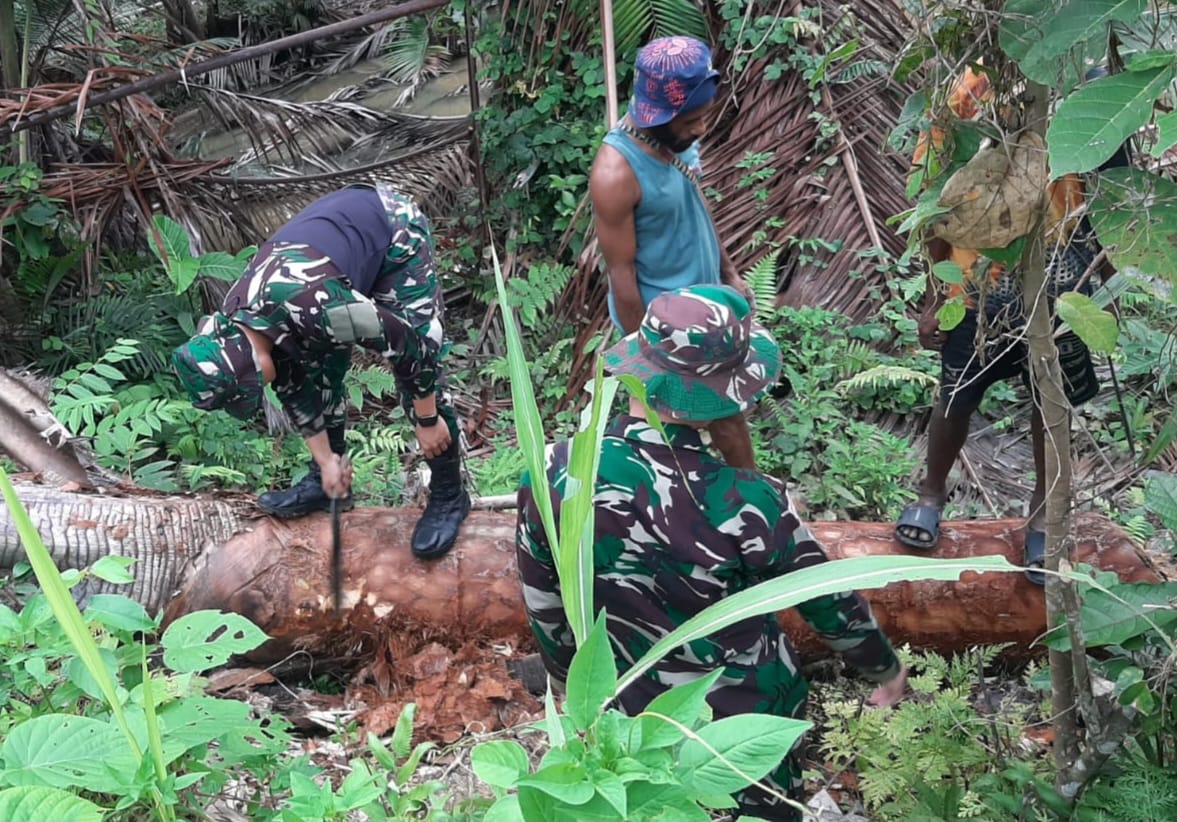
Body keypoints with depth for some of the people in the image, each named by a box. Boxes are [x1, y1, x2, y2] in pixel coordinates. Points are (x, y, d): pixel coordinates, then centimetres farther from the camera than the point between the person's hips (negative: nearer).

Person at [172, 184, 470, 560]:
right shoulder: (233, 327, -14)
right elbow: (292, 387, 2)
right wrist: (326, 461, 6)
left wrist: (428, 420, -17)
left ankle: (448, 496, 0)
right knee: (318, 368, 5)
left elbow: (405, 343, -30)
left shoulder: (309, 304, -39)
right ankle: (324, 481, 21)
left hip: (393, 227, -7)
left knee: (419, 355, -11)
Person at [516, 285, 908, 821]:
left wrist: (575, 680, 13)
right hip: (749, 710, -2)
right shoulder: (742, 505, -33)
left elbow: (544, 606, -7)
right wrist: (885, 668, 4)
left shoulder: (554, 475, -24)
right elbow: (829, 602, -16)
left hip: (633, 711, 3)